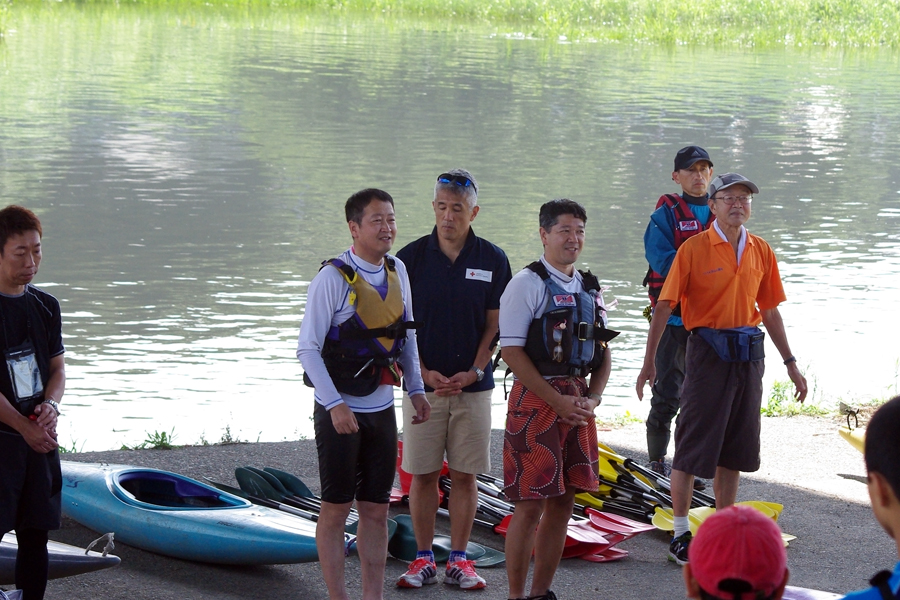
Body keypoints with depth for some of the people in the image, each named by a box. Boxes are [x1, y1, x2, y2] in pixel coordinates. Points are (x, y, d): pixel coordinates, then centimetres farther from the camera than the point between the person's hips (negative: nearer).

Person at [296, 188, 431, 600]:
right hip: (340, 412, -6)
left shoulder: (397, 271, 6)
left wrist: (416, 389, 11)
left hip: (381, 409, 6)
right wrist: (335, 406, -21)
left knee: (376, 509, 8)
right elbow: (308, 348, -15)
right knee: (335, 509, 2)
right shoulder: (333, 277, -14)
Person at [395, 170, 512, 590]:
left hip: (472, 385, 0)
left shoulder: (493, 260, 1)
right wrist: (424, 371, -10)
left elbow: (495, 324, 3)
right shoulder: (411, 257, -1)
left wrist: (474, 371, -10)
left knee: (465, 475, 4)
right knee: (423, 474, 3)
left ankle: (459, 560, 11)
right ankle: (423, 559, 11)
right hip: (422, 383, 0)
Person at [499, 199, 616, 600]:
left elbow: (602, 352, 18)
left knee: (563, 503, 9)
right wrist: (558, 401, -15)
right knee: (530, 505, -6)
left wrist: (592, 399, 0)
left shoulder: (589, 288, 14)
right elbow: (512, 351, -13)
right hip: (536, 400, -7)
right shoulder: (527, 284, -7)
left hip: (578, 404, 7)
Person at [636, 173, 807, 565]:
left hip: (749, 354, 5)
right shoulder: (694, 249, -7)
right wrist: (649, 360, -16)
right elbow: (665, 305, -9)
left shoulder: (760, 252, 8)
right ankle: (680, 535, 6)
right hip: (708, 350, -5)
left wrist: (790, 363, 15)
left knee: (735, 448, 10)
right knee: (692, 445, -2)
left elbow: (770, 310, 16)